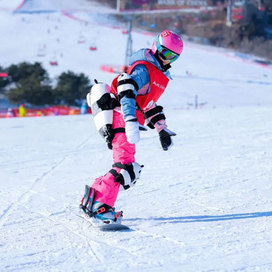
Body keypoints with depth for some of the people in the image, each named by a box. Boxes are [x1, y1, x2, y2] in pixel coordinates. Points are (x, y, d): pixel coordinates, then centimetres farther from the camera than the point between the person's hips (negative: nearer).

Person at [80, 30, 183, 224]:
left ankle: (91, 200, 13)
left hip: (126, 121, 10)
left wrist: (162, 129, 33)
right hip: (120, 120, -10)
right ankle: (99, 206, -20)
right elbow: (126, 94, -24)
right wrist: (131, 122, -36)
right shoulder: (143, 68, -10)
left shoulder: (159, 75, 23)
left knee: (127, 168, 9)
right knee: (126, 166, -19)